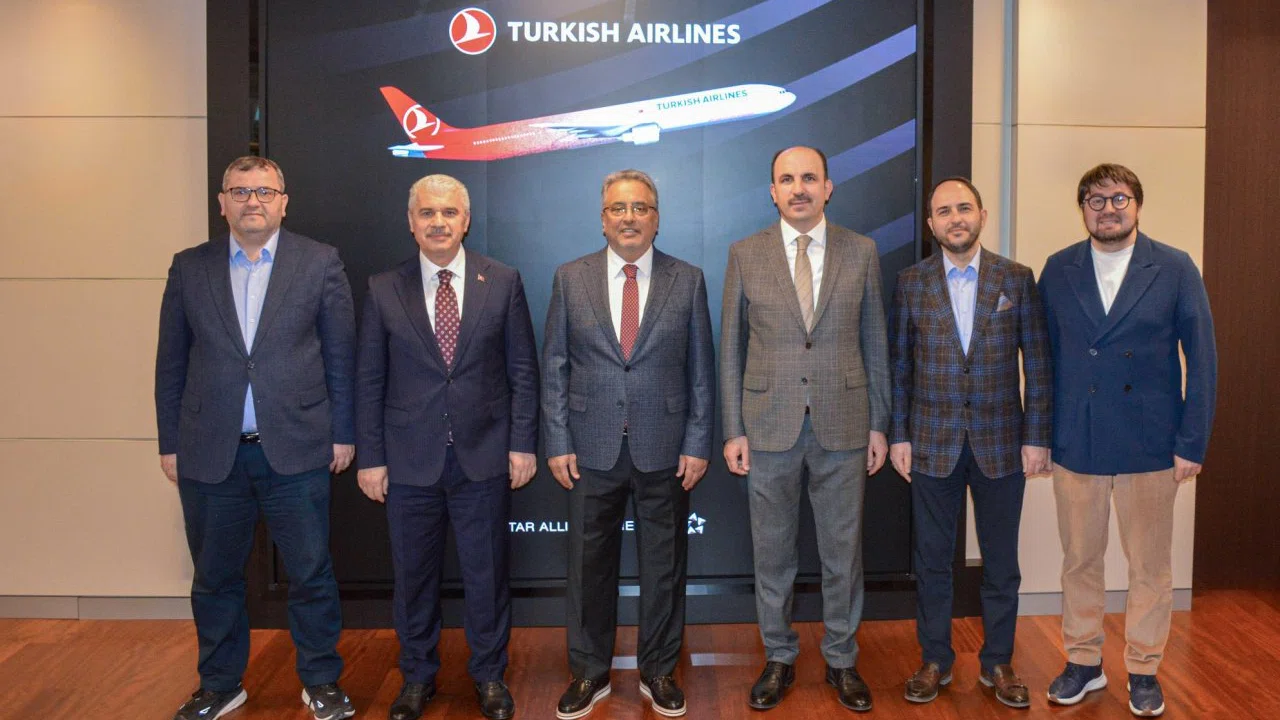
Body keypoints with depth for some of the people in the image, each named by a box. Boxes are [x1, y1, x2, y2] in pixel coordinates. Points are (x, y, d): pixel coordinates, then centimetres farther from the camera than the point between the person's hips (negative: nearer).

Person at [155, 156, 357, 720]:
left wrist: (342, 434, 0)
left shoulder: (319, 263, 1)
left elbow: (340, 354, 2)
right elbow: (171, 362, 9)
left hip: (295, 450, -2)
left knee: (311, 574, 6)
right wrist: (170, 442, 6)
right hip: (210, 455, 2)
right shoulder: (189, 268, 7)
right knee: (215, 578, 13)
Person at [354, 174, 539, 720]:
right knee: (413, 574, 12)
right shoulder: (384, 290, 2)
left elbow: (522, 369, 2)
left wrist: (523, 443, -3)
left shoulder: (502, 282, 1)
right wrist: (370, 457, 0)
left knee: (487, 572, 9)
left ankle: (489, 676, 28)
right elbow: (369, 380, 3)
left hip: (484, 455, 0)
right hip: (409, 460, 1)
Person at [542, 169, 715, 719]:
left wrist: (697, 444, -3)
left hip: (665, 449, 0)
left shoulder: (687, 280, 1)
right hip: (592, 448, 0)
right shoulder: (570, 278, 2)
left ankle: (658, 672, 29)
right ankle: (589, 673, 28)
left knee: (663, 564, 11)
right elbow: (554, 367, 3)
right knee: (590, 564, 10)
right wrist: (558, 442, -3)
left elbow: (701, 370, 2)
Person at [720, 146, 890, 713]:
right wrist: (733, 430, -1)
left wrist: (879, 425, 4)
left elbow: (874, 343, 6)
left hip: (843, 425, 1)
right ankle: (778, 658, 28)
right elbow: (732, 348, 2)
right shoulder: (745, 255, 0)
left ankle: (842, 660, 28)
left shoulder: (861, 252, 2)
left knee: (842, 550, 10)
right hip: (769, 425, 0)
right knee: (772, 551, 11)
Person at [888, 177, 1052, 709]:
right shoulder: (911, 282, 1)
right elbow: (898, 365, 4)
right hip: (933, 445, 0)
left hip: (1001, 444, 0)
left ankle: (997, 662, 26)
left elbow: (1037, 363, 1)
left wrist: (1037, 438, -4)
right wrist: (898, 436, 0)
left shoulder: (1017, 279, 0)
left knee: (1000, 561, 10)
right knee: (932, 560, 9)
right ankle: (935, 660, 24)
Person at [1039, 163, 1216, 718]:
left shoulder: (1176, 270, -1)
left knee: (1150, 566, 9)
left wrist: (1192, 443, -5)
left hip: (1150, 443, -1)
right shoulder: (1058, 271, 4)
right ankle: (1083, 662, 28)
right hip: (1075, 443, 1)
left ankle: (1144, 670, 27)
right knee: (1079, 560, 11)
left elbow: (1201, 359, -1)